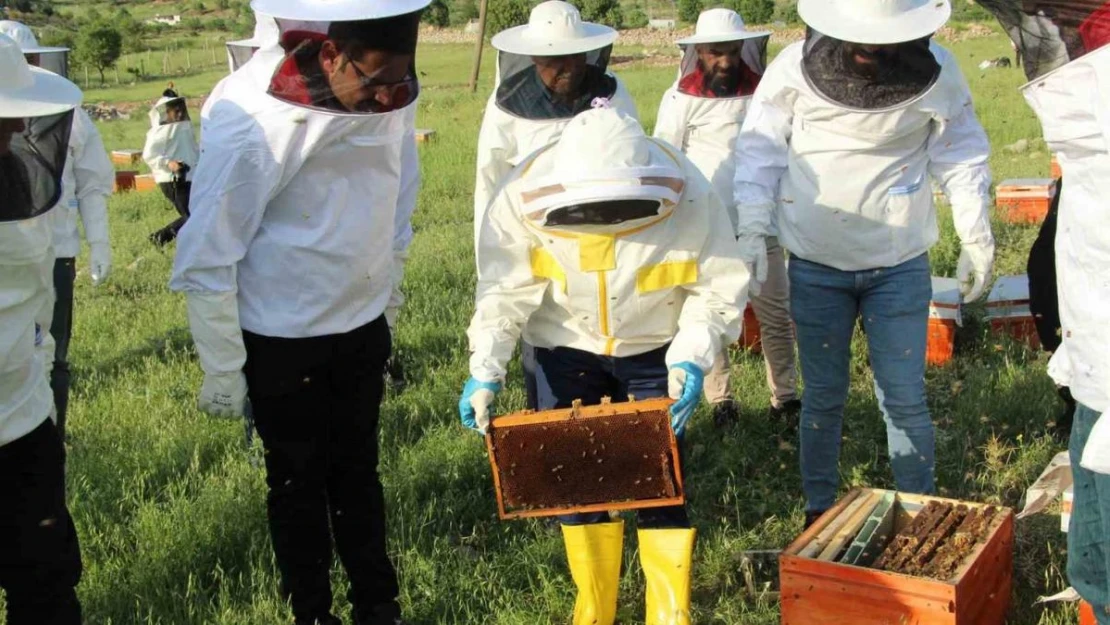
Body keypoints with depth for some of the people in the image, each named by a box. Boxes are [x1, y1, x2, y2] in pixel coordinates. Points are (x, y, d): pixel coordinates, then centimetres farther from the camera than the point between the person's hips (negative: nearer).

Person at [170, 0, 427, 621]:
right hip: (281, 341, -4)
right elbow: (207, 259, -16)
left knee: (358, 473, 17)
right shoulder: (249, 122, -25)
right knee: (299, 482, 12)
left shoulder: (391, 96, -9)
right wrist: (223, 371, -9)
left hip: (363, 327, 4)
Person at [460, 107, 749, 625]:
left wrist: (691, 358, -29)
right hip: (567, 348, 1)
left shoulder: (688, 195, -27)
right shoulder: (523, 198, -26)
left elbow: (719, 288, -16)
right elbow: (505, 293, -19)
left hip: (657, 348, -1)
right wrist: (485, 371, -29)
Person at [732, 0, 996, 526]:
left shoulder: (936, 73, -11)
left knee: (904, 399, 4)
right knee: (823, 395, 11)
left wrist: (977, 239, 3)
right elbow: (759, 150, -4)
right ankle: (819, 509, 28)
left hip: (900, 265, 0)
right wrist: (753, 228, -11)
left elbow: (962, 156, 2)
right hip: (816, 266, 0)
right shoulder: (795, 69, -13)